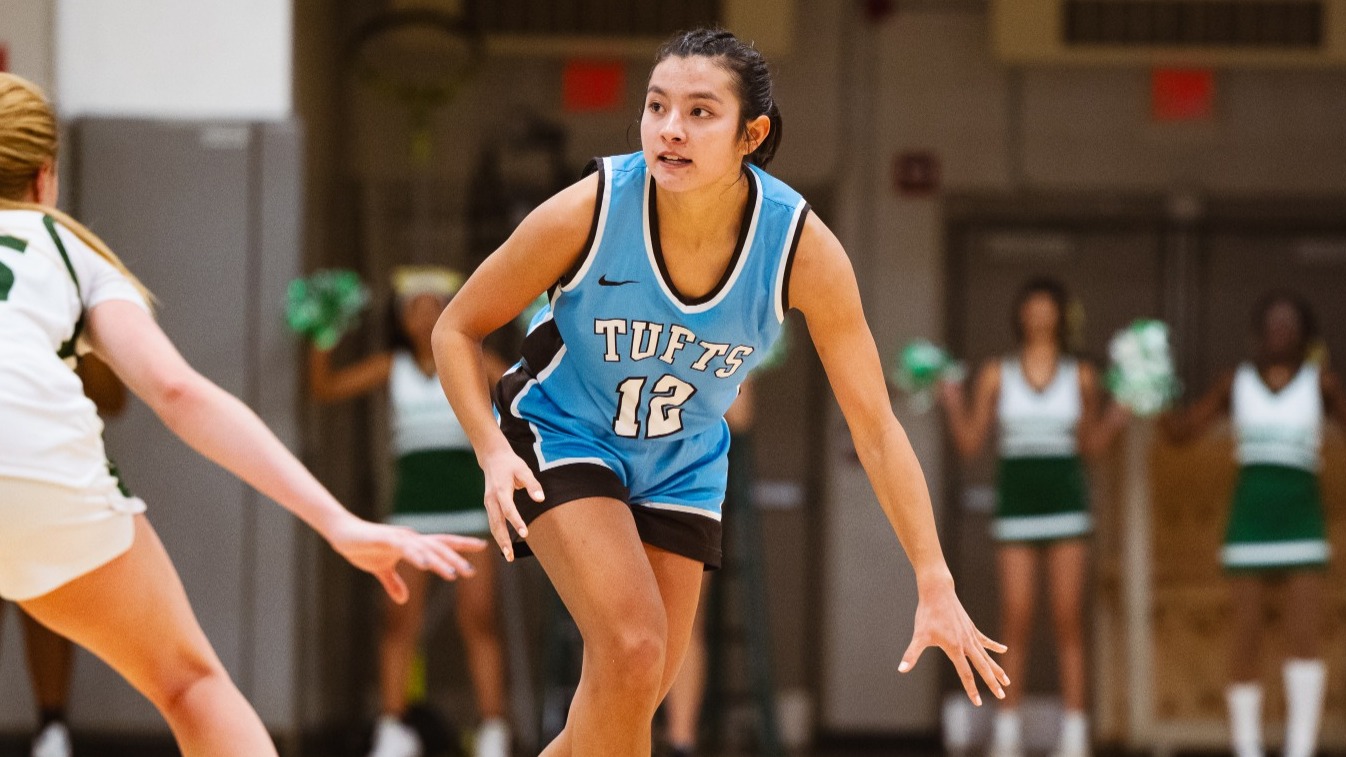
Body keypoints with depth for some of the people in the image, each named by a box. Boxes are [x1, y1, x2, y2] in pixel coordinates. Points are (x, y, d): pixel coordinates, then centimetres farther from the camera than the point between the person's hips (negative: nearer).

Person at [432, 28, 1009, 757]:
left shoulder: (802, 248, -24)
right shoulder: (588, 211, -28)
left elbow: (875, 427, -17)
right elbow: (457, 329, -12)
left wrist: (936, 587, -19)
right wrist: (492, 450, -29)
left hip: (681, 468, 3)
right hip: (562, 435, -3)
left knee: (633, 696, 2)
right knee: (632, 649, -24)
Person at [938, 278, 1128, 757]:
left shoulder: (1081, 376, 8)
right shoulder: (995, 375, 7)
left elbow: (1093, 443, 7)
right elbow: (970, 443, 6)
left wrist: (1121, 412, -6)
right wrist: (952, 405, -7)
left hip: (1066, 501, 0)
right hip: (1016, 504, 0)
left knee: (1068, 622, -2)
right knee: (1015, 622, -4)